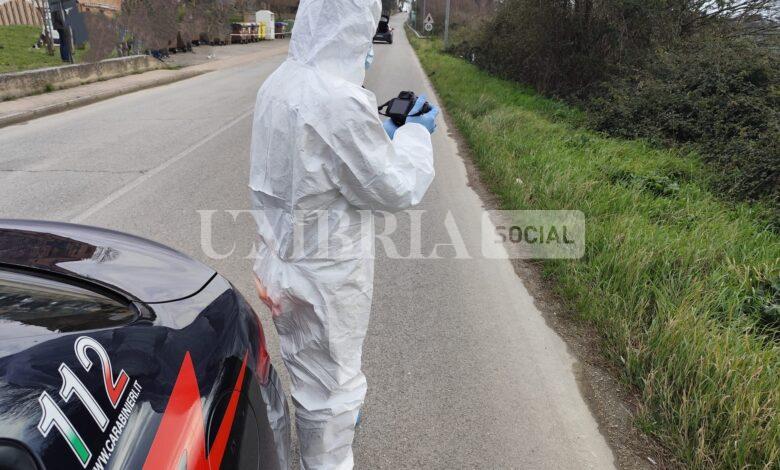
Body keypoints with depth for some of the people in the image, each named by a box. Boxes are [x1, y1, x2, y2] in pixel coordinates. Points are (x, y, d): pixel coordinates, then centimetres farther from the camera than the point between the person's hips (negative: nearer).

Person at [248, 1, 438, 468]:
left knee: (310, 364, 30)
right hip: (326, 271, -9)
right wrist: (416, 133, -3)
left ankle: (334, 414, 57)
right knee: (329, 377, 14)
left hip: (286, 256, 9)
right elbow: (394, 189, -18)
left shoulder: (280, 83, 0)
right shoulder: (340, 101, -28)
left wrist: (384, 131, 12)